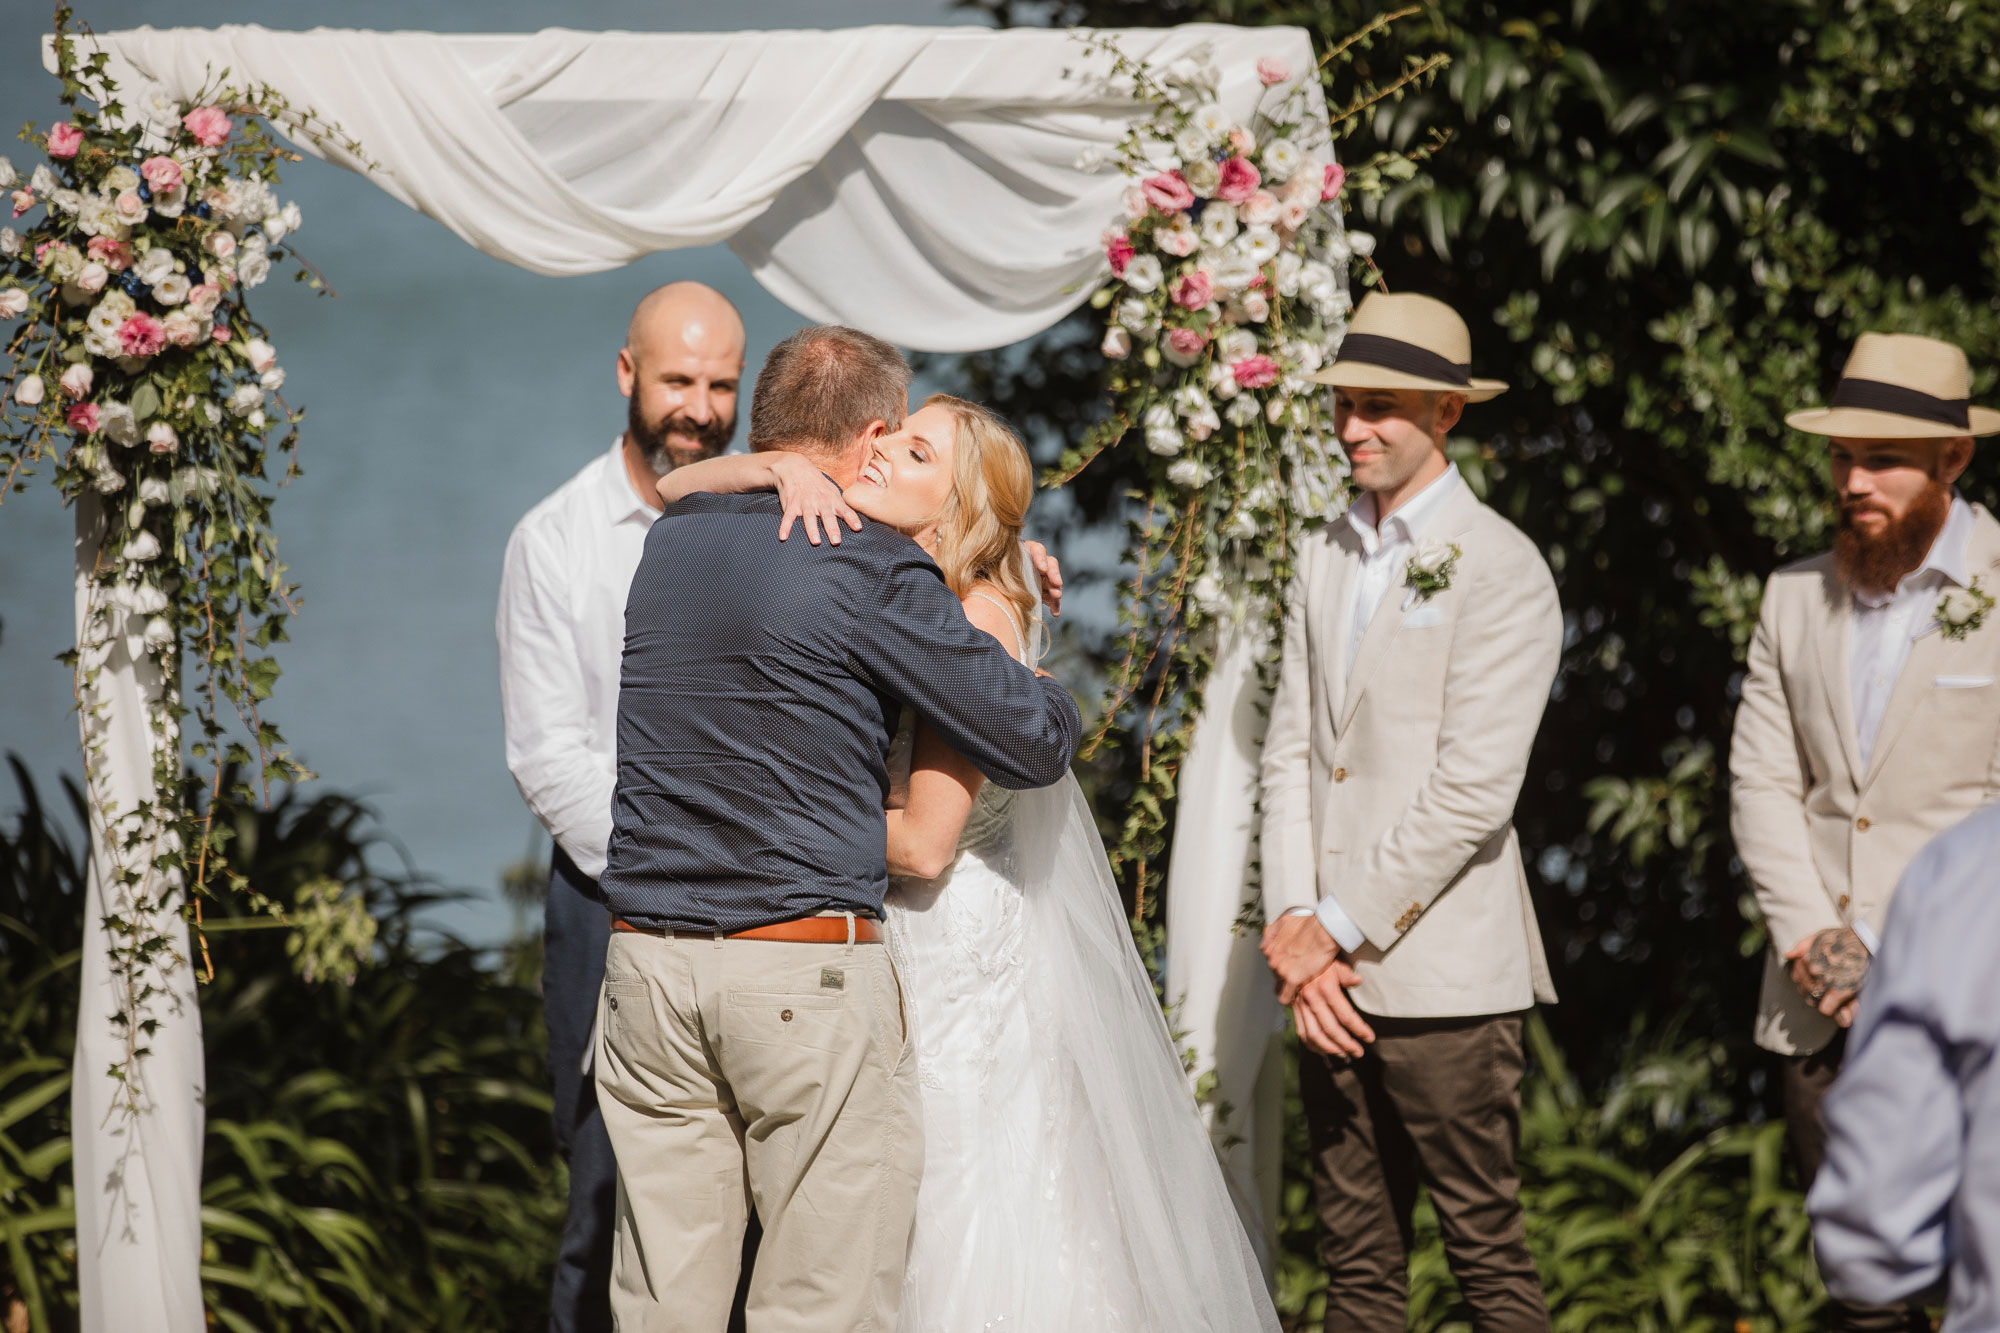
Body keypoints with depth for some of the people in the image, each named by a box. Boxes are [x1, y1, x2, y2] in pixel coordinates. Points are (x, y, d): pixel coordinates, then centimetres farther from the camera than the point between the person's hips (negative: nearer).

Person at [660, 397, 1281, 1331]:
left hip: (965, 957, -7)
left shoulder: (976, 622, -15)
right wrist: (783, 468, -16)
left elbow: (924, 843, -19)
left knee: (972, 1247, -1)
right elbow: (676, 492, 3)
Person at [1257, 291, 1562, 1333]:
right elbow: (1290, 751, 11)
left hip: (1441, 967, -6)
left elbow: (1473, 789, -13)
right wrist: (1295, 929, -2)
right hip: (1330, 971, 6)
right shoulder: (1323, 557, 16)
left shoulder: (1500, 569, -7)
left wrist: (1341, 931, -10)